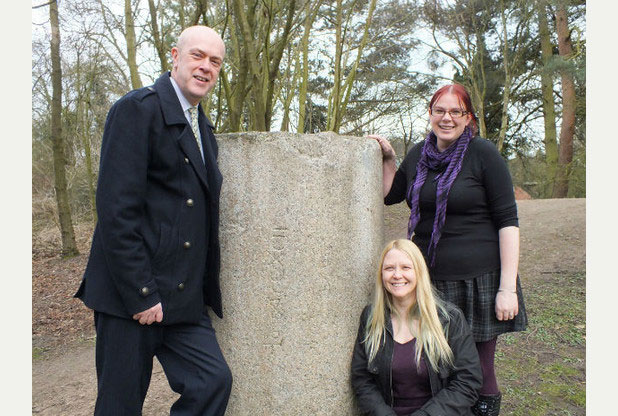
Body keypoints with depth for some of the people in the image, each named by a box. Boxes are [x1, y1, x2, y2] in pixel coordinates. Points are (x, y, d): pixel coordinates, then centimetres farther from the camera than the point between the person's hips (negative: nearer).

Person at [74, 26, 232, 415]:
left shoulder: (203, 128, 17)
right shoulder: (138, 109, -9)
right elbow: (116, 208, -16)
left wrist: (205, 289, 15)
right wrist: (140, 294, -18)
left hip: (185, 299, 7)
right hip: (131, 295, -7)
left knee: (214, 381, 0)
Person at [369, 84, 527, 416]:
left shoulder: (483, 153, -6)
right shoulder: (419, 154, 9)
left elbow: (508, 221, -9)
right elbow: (389, 195, 21)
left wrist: (507, 288, -13)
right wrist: (387, 158, 5)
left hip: (479, 281, -4)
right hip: (429, 279, 5)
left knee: (478, 373, 6)